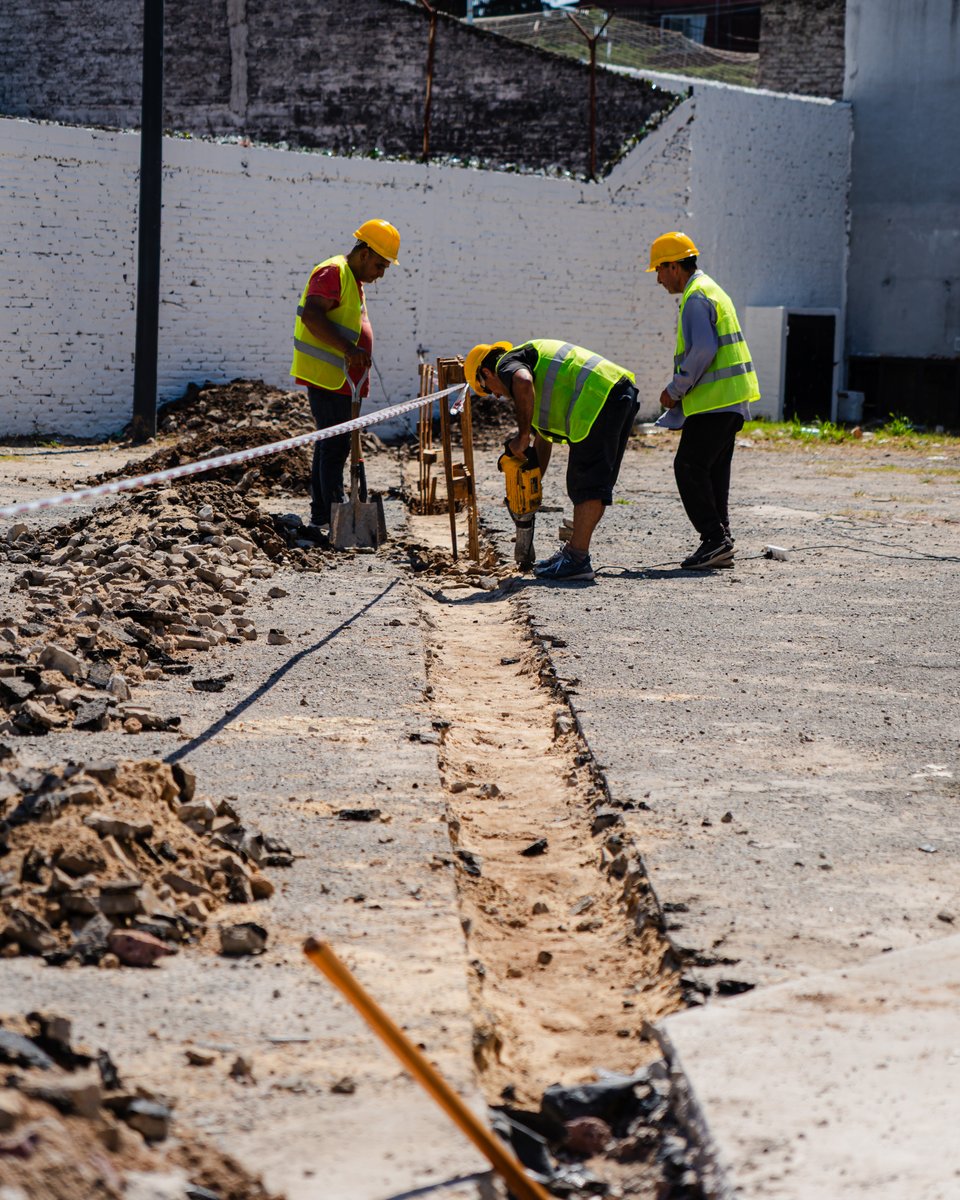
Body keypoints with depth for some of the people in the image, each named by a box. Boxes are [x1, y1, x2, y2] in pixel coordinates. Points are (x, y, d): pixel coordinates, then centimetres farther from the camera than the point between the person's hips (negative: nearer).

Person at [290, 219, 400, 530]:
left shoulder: (354, 280, 20)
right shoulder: (333, 273, -13)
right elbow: (311, 316, -27)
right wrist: (347, 349, -34)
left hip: (341, 379, 10)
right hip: (327, 376, -10)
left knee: (329, 444, 13)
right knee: (335, 446, -12)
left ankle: (320, 514, 18)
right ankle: (334, 515, -13)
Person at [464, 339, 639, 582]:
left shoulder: (507, 363, 4)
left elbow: (523, 382, -24)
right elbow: (544, 438, 35)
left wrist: (522, 437, -15)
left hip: (601, 396, -10)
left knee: (588, 484, -10)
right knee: (583, 482, 16)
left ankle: (577, 560, -11)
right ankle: (573, 550, 22)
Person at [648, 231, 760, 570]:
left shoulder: (696, 297, -12)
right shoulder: (712, 290, 21)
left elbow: (703, 351, -22)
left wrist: (675, 390, -12)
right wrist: (680, 391, 20)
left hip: (713, 400, -10)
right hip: (731, 400, 10)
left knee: (689, 467, -7)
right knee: (713, 470, 12)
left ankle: (714, 538, -10)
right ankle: (720, 544, 12)